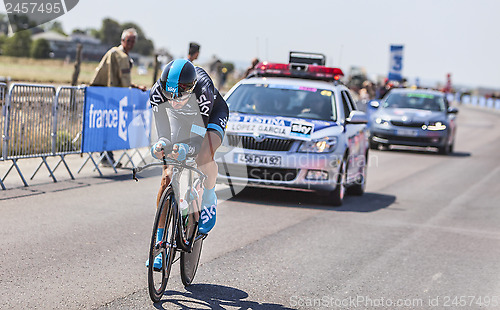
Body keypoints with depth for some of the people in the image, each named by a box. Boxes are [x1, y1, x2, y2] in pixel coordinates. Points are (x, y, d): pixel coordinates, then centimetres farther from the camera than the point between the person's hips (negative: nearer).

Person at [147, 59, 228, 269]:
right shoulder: (157, 93, -34)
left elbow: (198, 140, -41)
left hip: (212, 116, -3)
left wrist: (184, 149, -63)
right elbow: (163, 133, -30)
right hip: (180, 119, 3)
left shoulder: (203, 91, -42)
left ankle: (209, 203, -6)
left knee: (204, 155, -36)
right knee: (166, 179, -6)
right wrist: (161, 145, -53)